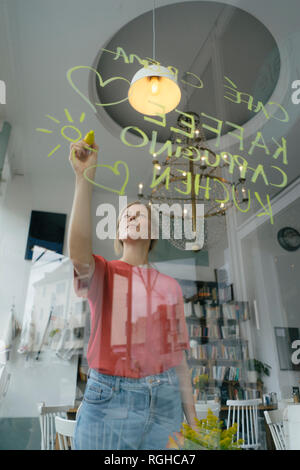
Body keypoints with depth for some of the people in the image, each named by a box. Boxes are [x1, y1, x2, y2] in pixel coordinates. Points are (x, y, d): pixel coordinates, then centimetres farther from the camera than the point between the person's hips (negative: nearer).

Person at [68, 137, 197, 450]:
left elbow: (178, 354, 9)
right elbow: (78, 250, -25)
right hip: (109, 400, -2)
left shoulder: (170, 286, 6)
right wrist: (84, 177, -26)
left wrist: (191, 419, 10)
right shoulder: (102, 274, 0)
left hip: (165, 402, 3)